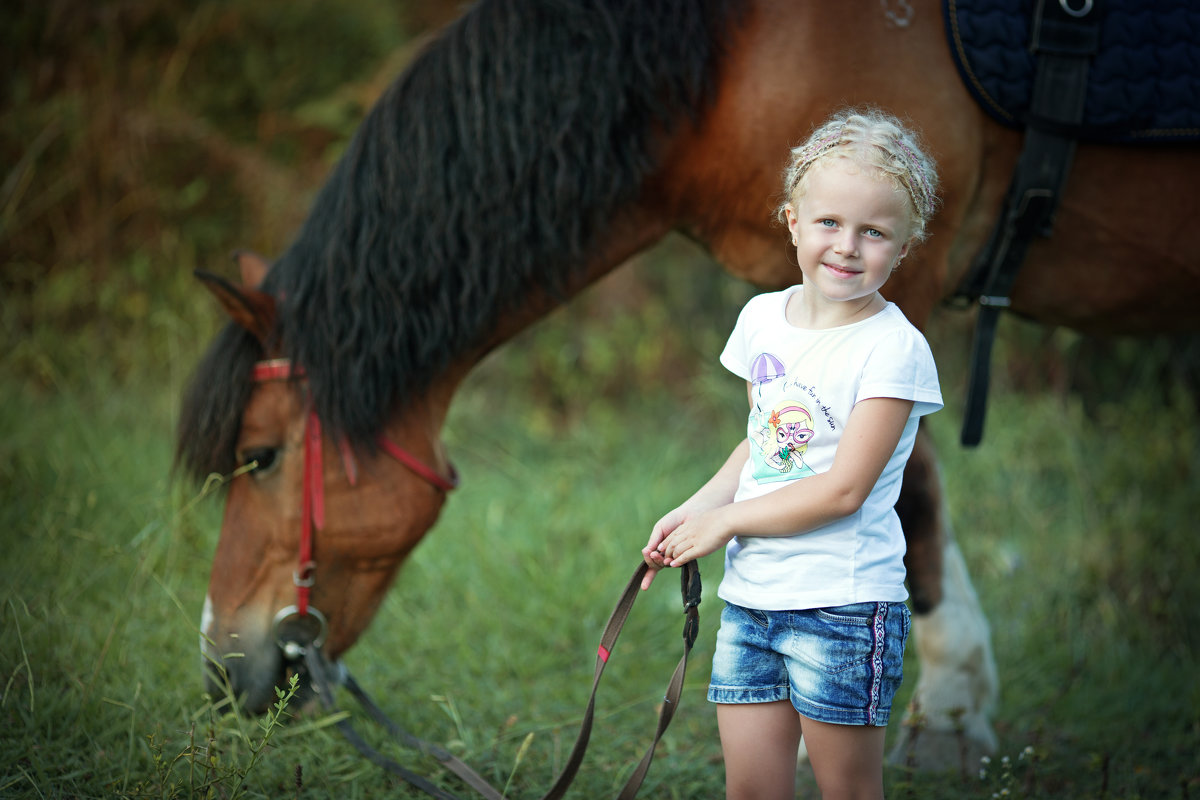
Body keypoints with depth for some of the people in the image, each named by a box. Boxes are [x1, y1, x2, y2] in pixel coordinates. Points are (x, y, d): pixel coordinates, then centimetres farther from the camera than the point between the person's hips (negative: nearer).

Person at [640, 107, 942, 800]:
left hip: (841, 606, -6)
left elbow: (844, 488, -16)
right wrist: (695, 510, 4)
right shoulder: (764, 318, 8)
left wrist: (724, 520, -10)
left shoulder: (893, 350, -13)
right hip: (749, 598, 6)